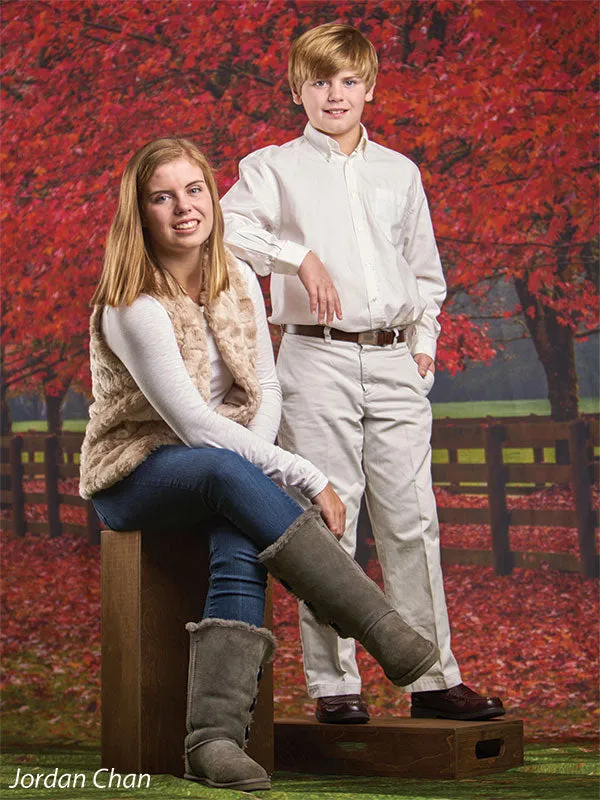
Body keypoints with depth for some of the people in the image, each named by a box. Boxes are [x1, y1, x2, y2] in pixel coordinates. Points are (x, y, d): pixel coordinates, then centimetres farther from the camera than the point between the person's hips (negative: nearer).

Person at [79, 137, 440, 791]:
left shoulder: (237, 282, 4)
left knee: (241, 544, -31)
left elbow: (266, 388, 9)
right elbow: (194, 425, -22)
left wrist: (254, 464, -13)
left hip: (220, 470, 5)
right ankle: (385, 633, -34)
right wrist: (307, 479, -23)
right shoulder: (133, 307, -17)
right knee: (225, 471, -37)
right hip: (134, 478, -5)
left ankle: (214, 737, -42)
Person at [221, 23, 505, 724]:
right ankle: (333, 684, 2)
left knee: (411, 519, 1)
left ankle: (434, 678, 7)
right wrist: (300, 256, -19)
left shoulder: (399, 173, 19)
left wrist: (424, 337, 13)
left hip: (394, 360, 3)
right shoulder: (275, 168, 7)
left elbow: (425, 268, 26)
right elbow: (228, 227, -10)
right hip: (317, 357, -3)